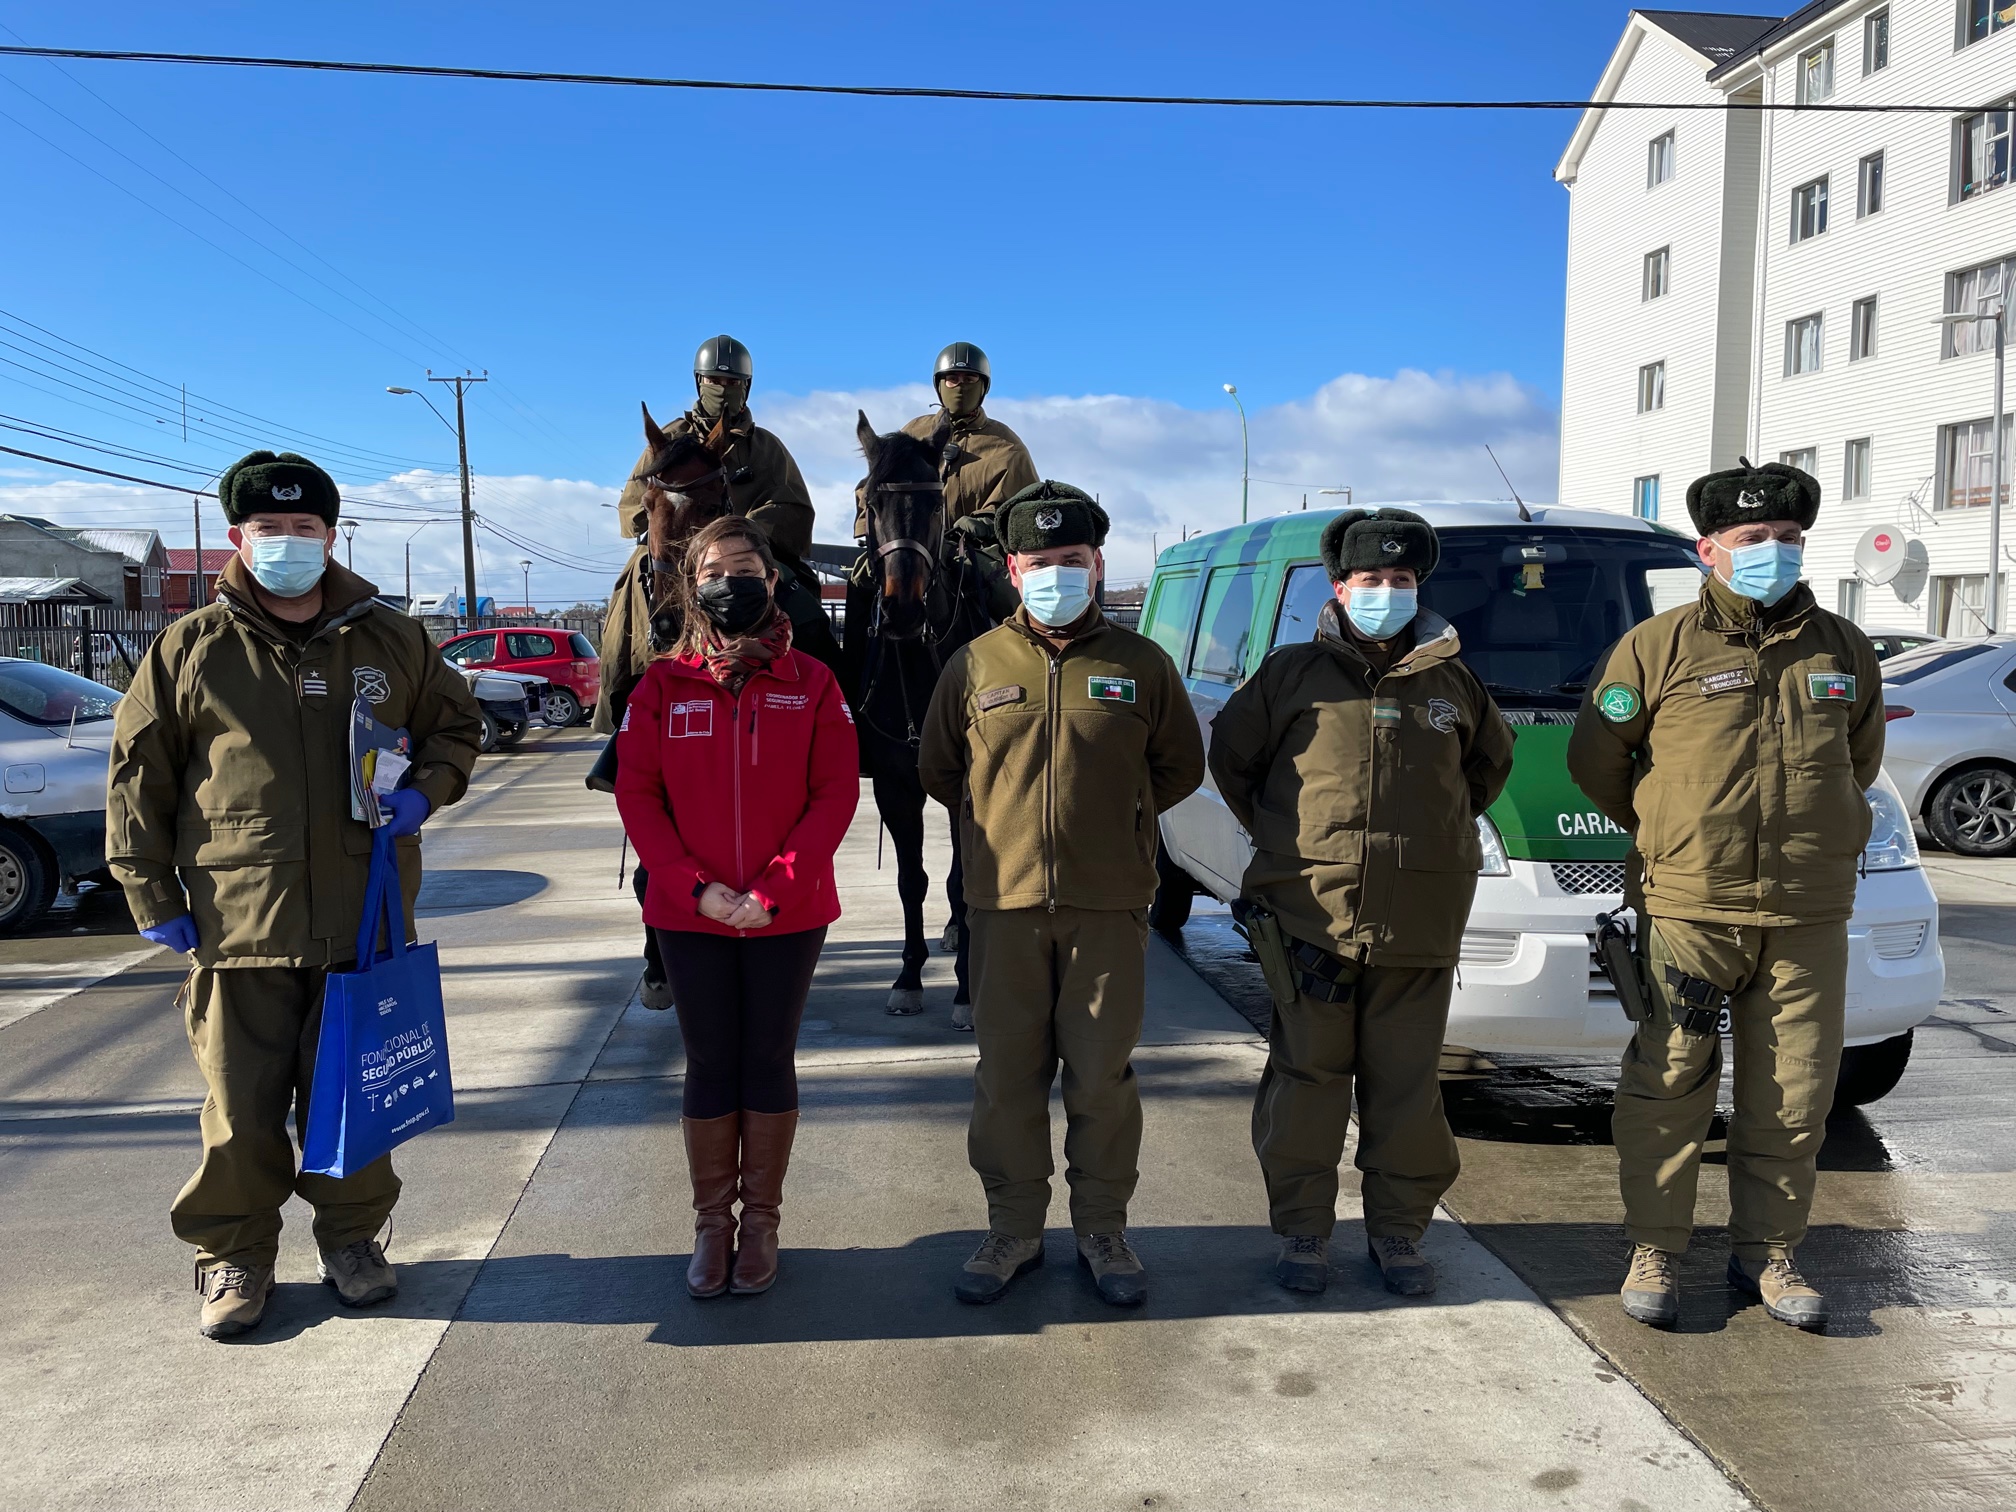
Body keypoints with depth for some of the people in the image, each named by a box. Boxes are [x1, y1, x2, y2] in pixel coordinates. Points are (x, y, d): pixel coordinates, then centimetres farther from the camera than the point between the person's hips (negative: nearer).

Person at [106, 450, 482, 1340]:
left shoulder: (391, 641, 7)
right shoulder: (190, 648, 2)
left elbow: (456, 724, 20)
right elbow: (137, 777, 6)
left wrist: (424, 790, 0)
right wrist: (153, 895, 2)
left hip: (365, 925, 1)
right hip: (237, 928, -1)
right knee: (241, 1106, 4)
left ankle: (352, 1235, 30)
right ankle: (232, 1254, 24)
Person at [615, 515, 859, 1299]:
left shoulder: (811, 683, 0)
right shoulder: (663, 685, 2)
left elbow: (836, 792, -6)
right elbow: (636, 793, -1)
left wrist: (774, 890, -14)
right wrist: (694, 885, -13)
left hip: (788, 915, 0)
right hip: (690, 914, 1)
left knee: (769, 1062, 9)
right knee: (710, 1065, 9)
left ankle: (761, 1221, 24)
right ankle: (711, 1223, 23)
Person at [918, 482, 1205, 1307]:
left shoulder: (1140, 664, 4)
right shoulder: (975, 664, 5)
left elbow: (1180, 766, 15)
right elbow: (938, 769, 16)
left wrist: (1115, 820, 9)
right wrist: (999, 830, 11)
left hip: (1108, 904, 0)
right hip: (1004, 904, 1)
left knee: (1103, 1075, 5)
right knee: (1007, 1074, 7)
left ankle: (1102, 1229, 23)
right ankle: (1013, 1229, 23)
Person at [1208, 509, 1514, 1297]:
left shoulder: (1451, 682, 12)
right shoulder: (1293, 672, 4)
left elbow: (1491, 762, 28)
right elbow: (1230, 754, 13)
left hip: (1419, 928, 2)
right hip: (1310, 915, -2)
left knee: (1406, 1084, 8)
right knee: (1306, 1077, 4)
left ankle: (1399, 1230, 23)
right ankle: (1303, 1229, 18)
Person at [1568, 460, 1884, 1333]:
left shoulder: (1843, 650, 10)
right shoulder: (1659, 647, -2)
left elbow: (1860, 760, 25)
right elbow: (1594, 757, 5)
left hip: (1808, 916, 4)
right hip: (1686, 906, -3)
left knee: (1794, 1096, 8)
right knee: (1668, 1087, 2)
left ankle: (1766, 1253, 25)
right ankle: (1654, 1252, 16)